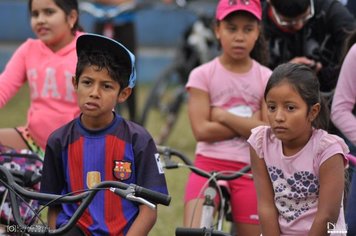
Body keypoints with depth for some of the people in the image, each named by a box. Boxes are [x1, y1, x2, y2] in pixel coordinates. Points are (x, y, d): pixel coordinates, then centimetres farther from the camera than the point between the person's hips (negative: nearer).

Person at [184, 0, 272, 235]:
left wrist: (222, 115, -10)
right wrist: (247, 124, -10)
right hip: (209, 164, -1)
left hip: (250, 170, 1)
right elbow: (202, 130, -9)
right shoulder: (202, 75, 0)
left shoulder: (266, 78, 3)